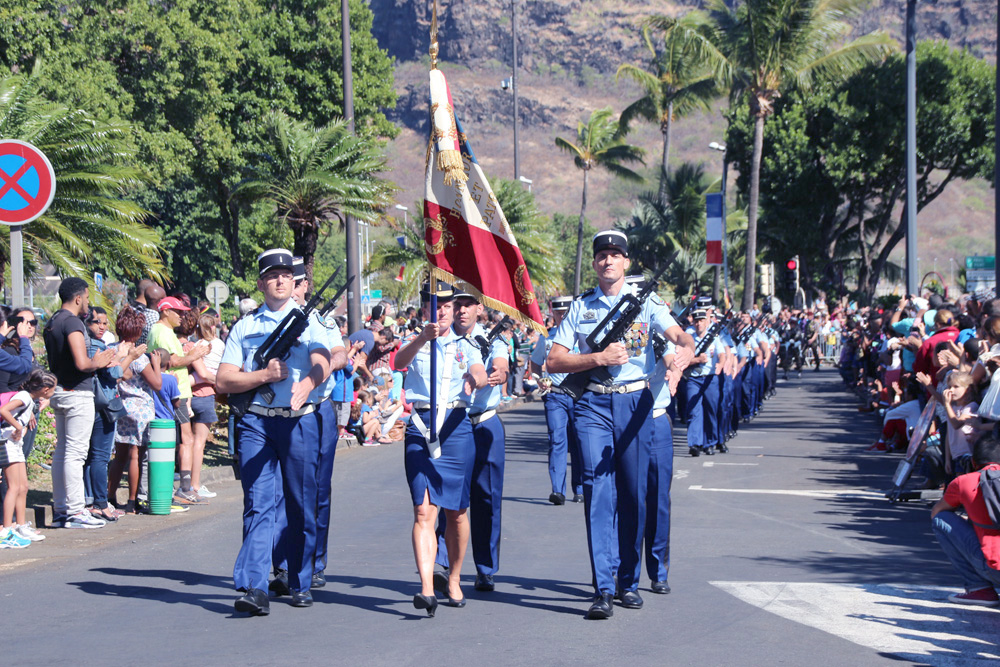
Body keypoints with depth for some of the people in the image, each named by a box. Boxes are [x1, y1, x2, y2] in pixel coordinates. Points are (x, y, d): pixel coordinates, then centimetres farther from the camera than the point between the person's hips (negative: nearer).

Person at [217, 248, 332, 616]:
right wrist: (264, 375, -10)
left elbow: (322, 363, -9)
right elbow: (223, 381, 5)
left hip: (299, 421, 0)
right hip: (255, 421, 0)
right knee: (258, 504, -9)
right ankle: (254, 588, -16)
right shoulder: (244, 327, 12)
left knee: (301, 507, 6)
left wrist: (306, 383, -31)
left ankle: (300, 583, 18)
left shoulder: (308, 321, 10)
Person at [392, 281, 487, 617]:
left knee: (457, 512, 7)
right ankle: (427, 589, -22)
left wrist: (474, 379, -33)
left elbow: (481, 374, -8)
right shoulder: (415, 343, 9)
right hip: (420, 427, -1)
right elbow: (399, 361, -14)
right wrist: (423, 338, -34)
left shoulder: (465, 346, 12)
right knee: (424, 510, -12)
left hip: (456, 426, 1)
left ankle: (454, 580, 25)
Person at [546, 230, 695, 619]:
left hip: (635, 402, 1)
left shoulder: (646, 302, 8)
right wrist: (599, 357, -10)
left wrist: (684, 352, -31)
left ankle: (629, 582, 19)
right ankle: (603, 589, -13)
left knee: (634, 494, 5)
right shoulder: (580, 307, 10)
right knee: (598, 490, -10)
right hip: (593, 403, 0)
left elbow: (680, 336, -7)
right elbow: (555, 361, 4)